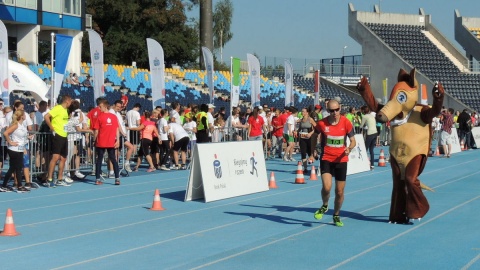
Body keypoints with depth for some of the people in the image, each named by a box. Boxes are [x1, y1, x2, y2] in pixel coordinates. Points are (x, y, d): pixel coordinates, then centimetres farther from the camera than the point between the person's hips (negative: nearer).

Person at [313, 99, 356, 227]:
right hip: (326, 159, -1)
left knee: (340, 191, 6)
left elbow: (353, 141, -3)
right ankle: (325, 206, 12)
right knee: (326, 187, -21)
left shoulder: (346, 123, -8)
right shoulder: (321, 123, -7)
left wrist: (349, 148, -25)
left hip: (341, 160, 1)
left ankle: (336, 216, 30)